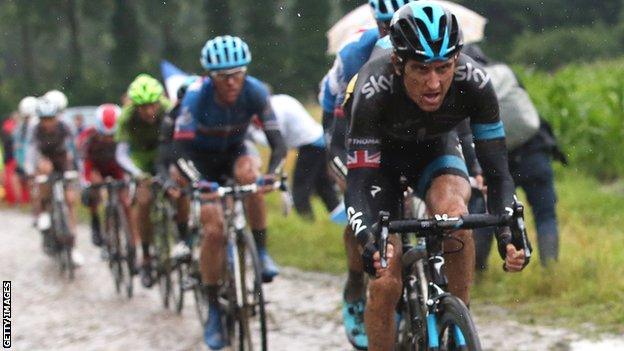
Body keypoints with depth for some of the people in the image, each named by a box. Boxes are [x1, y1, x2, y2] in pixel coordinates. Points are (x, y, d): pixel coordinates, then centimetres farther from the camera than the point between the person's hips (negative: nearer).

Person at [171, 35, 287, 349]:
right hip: (202, 158, -1)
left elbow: (277, 140, -27)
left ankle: (260, 251, -18)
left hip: (234, 153, 1)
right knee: (214, 228, -16)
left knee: (249, 172, -35)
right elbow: (181, 145, -34)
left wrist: (272, 173, -45)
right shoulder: (197, 94, -30)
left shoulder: (254, 91, -25)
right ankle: (213, 311, -1)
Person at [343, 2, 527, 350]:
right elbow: (358, 182, -37)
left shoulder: (474, 82, -32)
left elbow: (497, 170, -27)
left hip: (436, 149, 1)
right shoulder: (374, 90, -38)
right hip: (380, 153, -1)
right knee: (385, 283, -14)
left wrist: (508, 236, -44)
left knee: (452, 211, -34)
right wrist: (368, 243, -55)